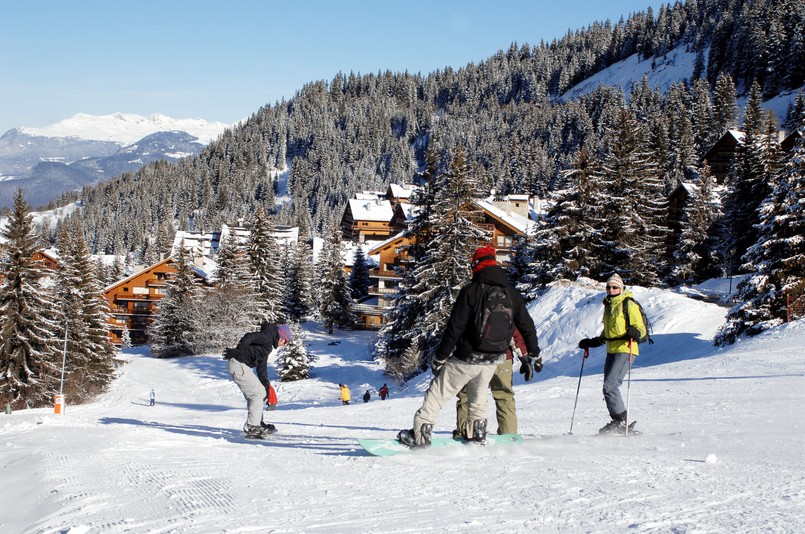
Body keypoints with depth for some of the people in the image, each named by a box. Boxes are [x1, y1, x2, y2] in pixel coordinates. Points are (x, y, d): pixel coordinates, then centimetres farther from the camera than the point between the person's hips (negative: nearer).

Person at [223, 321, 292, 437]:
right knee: (257, 393, -8)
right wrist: (237, 351, -26)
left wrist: (265, 383, 16)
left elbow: (262, 366, 22)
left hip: (243, 366, 10)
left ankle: (257, 423, 26)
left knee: (260, 392, 18)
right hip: (239, 366, -10)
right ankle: (252, 427, -6)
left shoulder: (267, 345, 22)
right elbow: (249, 337, -24)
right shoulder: (267, 336, -10)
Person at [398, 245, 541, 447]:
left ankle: (421, 435, 3)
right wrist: (534, 353, 25)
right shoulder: (513, 294, 1)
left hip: (465, 360, -5)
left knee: (437, 394, 5)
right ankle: (478, 435, 26)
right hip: (492, 360, 5)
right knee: (478, 397, 27)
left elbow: (454, 328, -15)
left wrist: (440, 356, -8)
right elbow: (527, 326, 11)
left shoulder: (471, 291, -14)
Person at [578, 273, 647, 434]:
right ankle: (619, 422, 14)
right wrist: (592, 342, 26)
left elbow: (641, 328, -11)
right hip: (611, 351, 9)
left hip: (625, 350, -9)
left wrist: (635, 333, -32)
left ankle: (621, 421, -8)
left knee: (610, 386, -16)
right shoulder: (608, 305, 18)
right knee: (610, 386, 7)